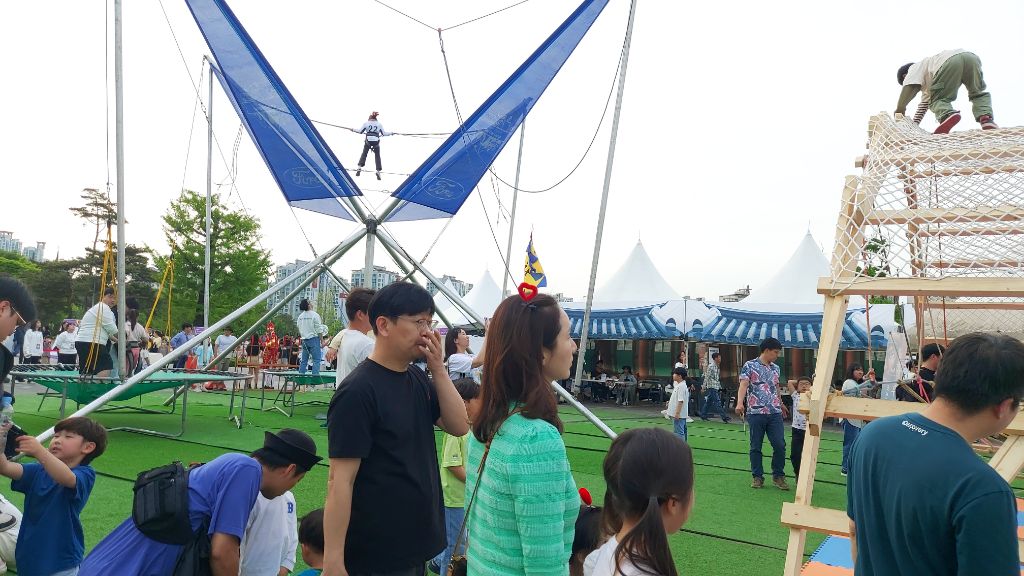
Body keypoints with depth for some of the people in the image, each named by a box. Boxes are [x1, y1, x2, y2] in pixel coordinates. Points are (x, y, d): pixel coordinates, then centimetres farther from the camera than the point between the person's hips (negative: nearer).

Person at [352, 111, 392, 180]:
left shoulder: (366, 123, 4)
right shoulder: (379, 124, 5)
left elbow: (360, 131, 8)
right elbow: (384, 133, 8)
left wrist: (354, 130, 26)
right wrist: (391, 133, 24)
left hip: (368, 141, 0)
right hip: (376, 142, 0)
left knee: (364, 154, 12)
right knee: (377, 156, 10)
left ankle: (360, 167, -2)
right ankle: (378, 170, 1)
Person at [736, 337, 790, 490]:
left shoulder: (776, 368, 14)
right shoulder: (750, 366, -4)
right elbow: (743, 385, -16)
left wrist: (781, 404, 37)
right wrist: (740, 403, -31)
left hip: (775, 413, 4)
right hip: (756, 413, -4)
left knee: (780, 445, -1)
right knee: (756, 447, 5)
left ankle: (778, 476, 15)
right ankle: (757, 477, 16)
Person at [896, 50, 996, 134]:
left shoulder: (914, 68, 27)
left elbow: (909, 87, 6)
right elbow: (924, 104, 47)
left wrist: (900, 108, 8)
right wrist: (914, 124, 43)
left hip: (950, 62, -7)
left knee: (937, 100, 2)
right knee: (978, 94, 22)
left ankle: (948, 115, -31)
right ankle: (986, 117, -7)